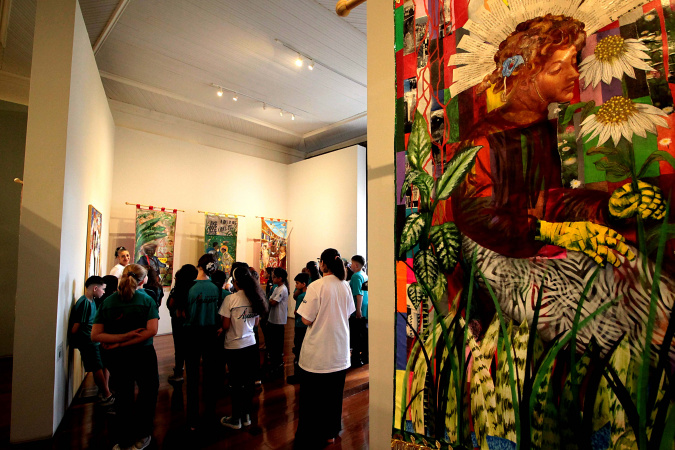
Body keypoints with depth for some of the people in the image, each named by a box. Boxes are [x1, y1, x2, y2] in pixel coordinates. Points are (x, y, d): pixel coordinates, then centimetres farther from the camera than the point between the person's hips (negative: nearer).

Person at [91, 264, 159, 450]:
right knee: (148, 391, 18)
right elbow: (152, 330, -21)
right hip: (142, 355, -3)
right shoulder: (146, 300, -11)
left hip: (115, 357, 3)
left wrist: (122, 338, -13)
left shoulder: (107, 302, -2)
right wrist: (124, 342, -14)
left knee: (123, 396, 18)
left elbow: (95, 335, -8)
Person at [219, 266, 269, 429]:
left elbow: (225, 326, -13)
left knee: (236, 383, 9)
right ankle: (246, 415, 29)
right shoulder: (255, 297, 0)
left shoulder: (230, 299, -17)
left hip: (234, 347, -5)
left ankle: (236, 419, 24)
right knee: (248, 381, 14)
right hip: (251, 344, 5)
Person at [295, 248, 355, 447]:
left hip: (317, 353, -5)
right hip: (339, 351, 5)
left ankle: (311, 438, 26)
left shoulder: (316, 286, -19)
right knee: (334, 393, 19)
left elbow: (307, 320, -16)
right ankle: (330, 432, 35)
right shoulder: (345, 286, -3)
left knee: (312, 395, 12)